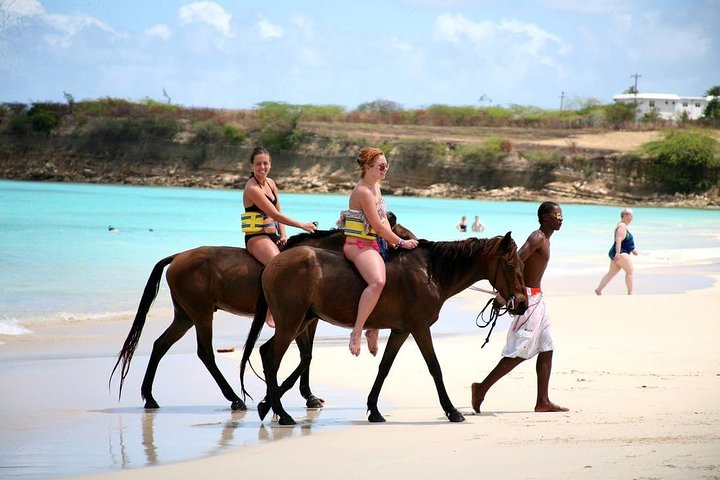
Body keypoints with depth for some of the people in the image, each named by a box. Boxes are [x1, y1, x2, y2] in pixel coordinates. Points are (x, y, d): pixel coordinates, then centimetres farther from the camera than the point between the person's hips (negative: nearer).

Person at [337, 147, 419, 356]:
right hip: (358, 245, -11)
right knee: (378, 281, -34)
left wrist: (394, 241, 1)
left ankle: (373, 330, 22)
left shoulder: (375, 188, 15)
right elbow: (378, 226, -17)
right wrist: (400, 242, -9)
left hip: (375, 244, 11)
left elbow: (384, 219, 17)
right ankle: (356, 332, -29)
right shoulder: (363, 191, -16)